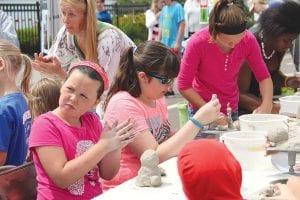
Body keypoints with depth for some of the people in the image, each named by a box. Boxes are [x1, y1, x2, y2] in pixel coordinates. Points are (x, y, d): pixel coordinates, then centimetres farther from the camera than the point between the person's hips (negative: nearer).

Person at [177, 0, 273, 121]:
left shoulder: (248, 40, -15)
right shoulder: (198, 42, -24)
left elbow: (264, 77, -6)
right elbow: (183, 86, -18)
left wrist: (267, 104, -23)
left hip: (232, 110, 3)